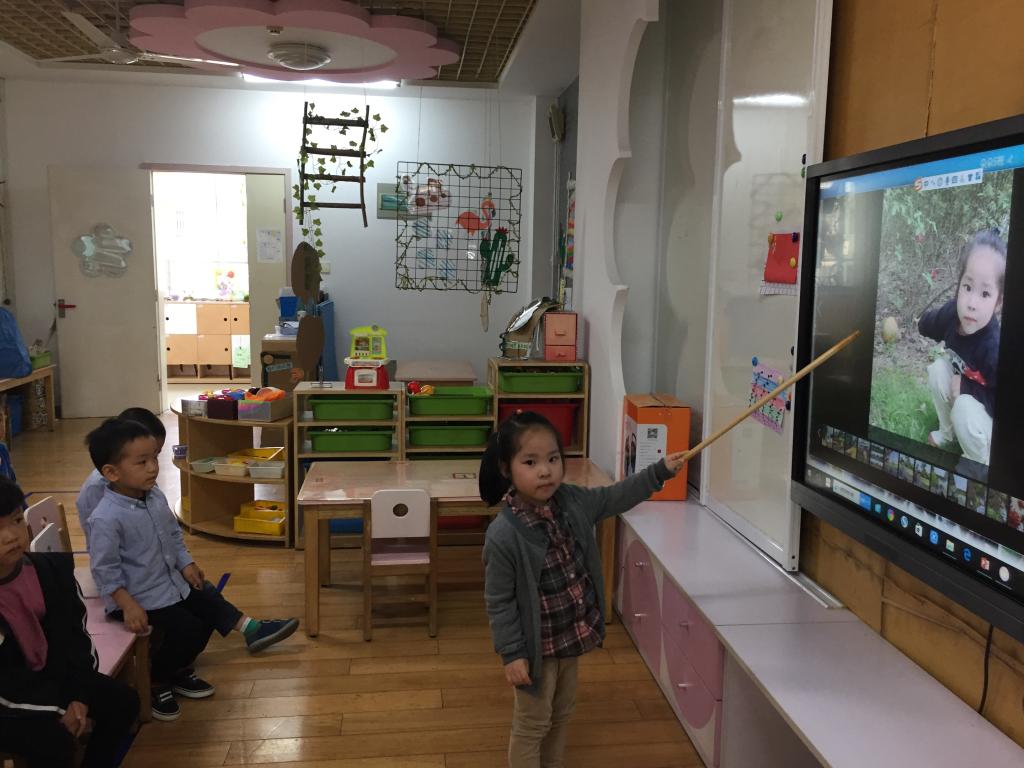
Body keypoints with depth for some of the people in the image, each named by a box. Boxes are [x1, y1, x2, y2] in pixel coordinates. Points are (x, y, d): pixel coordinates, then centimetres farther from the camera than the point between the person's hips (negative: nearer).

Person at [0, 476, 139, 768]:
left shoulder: (52, 567, -9)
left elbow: (75, 633, 0)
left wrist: (78, 695, -9)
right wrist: (59, 706, -18)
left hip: (51, 675, 6)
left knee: (123, 700, -3)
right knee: (54, 740, -25)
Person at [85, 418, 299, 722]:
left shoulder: (155, 497, -4)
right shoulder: (105, 519, -28)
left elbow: (174, 534, 11)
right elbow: (104, 570, -22)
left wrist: (186, 564, 4)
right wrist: (127, 606, -24)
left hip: (170, 582, 8)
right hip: (137, 596, -8)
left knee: (208, 600, 12)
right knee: (187, 629, -13)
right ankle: (152, 682, 9)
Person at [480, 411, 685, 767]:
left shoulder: (572, 501, -10)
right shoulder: (503, 535, -28)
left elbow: (615, 497, 8)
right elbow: (499, 602, -20)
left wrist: (659, 471, 6)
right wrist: (511, 654, -17)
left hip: (571, 637, 7)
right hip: (536, 645, -7)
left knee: (561, 714, 25)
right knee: (533, 724, 11)